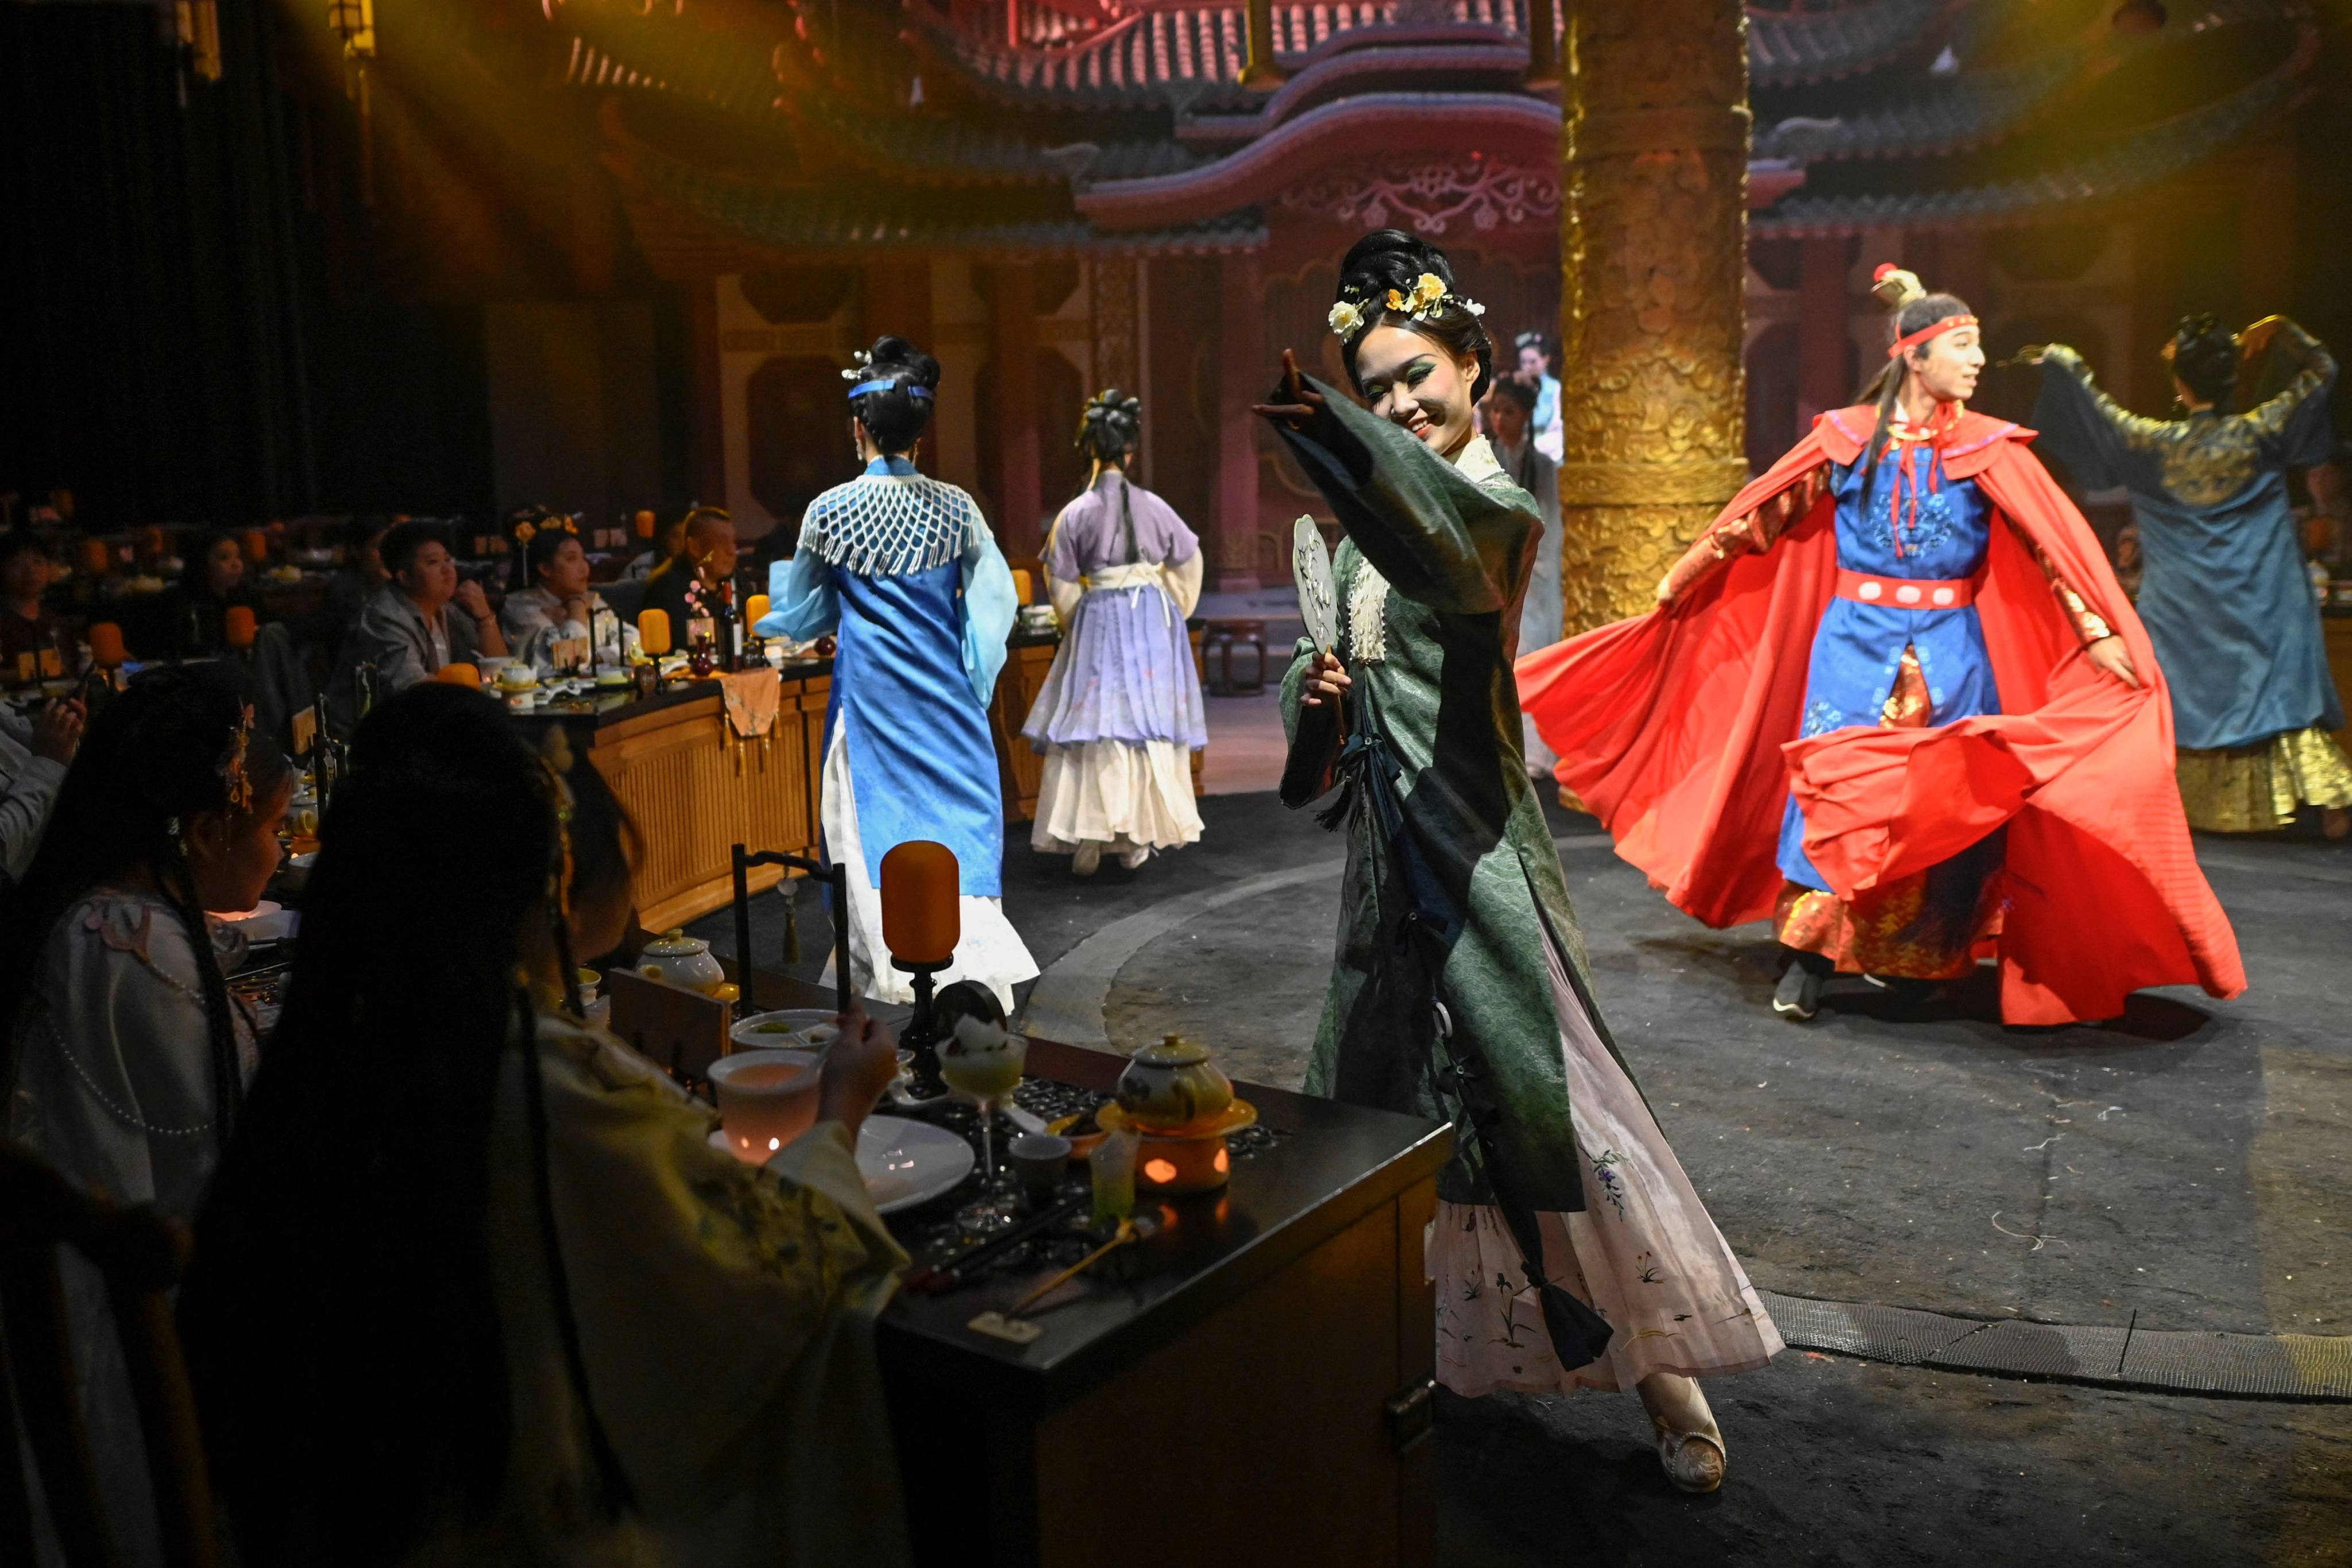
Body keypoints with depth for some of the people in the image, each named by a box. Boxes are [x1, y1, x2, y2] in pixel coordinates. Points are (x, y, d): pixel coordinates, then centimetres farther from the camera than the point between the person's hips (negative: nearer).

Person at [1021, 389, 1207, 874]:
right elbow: (1189, 562, 10)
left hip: (1099, 622, -2)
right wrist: (1174, 611, 23)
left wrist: (1077, 626, 18)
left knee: (1092, 725, 3)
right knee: (1150, 725, 8)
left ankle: (1087, 836, -3)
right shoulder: (1153, 506, -3)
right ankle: (1138, 837, 10)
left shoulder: (1077, 513, -8)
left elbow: (1063, 587, 0)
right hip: (1155, 623, 2)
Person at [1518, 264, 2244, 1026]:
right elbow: (1759, 516, 7)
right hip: (1854, 642, -1)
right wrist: (1678, 585, 10)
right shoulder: (1846, 438, 1)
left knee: (1941, 802, 3)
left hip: (1948, 654, 1)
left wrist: (2098, 634, -20)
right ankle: (1810, 957, -2)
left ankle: (1920, 957, 19)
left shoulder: (1987, 449, 0)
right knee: (1833, 788, -9)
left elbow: (2055, 542, -8)